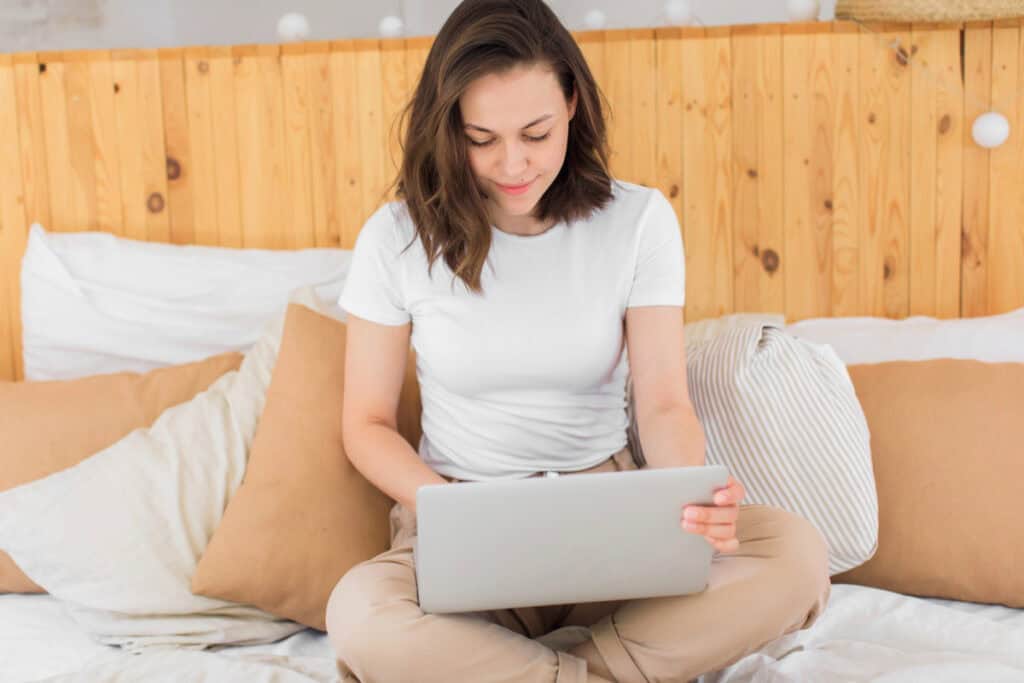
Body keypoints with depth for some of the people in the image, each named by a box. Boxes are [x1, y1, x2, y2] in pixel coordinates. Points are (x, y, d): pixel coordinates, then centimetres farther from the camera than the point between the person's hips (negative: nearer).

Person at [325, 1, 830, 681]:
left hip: (610, 519, 2)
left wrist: (695, 494, -31)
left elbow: (665, 403, -7)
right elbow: (369, 425, 1)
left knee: (798, 553, -26)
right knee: (360, 615, -36)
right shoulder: (396, 238, -5)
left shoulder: (639, 219, -3)